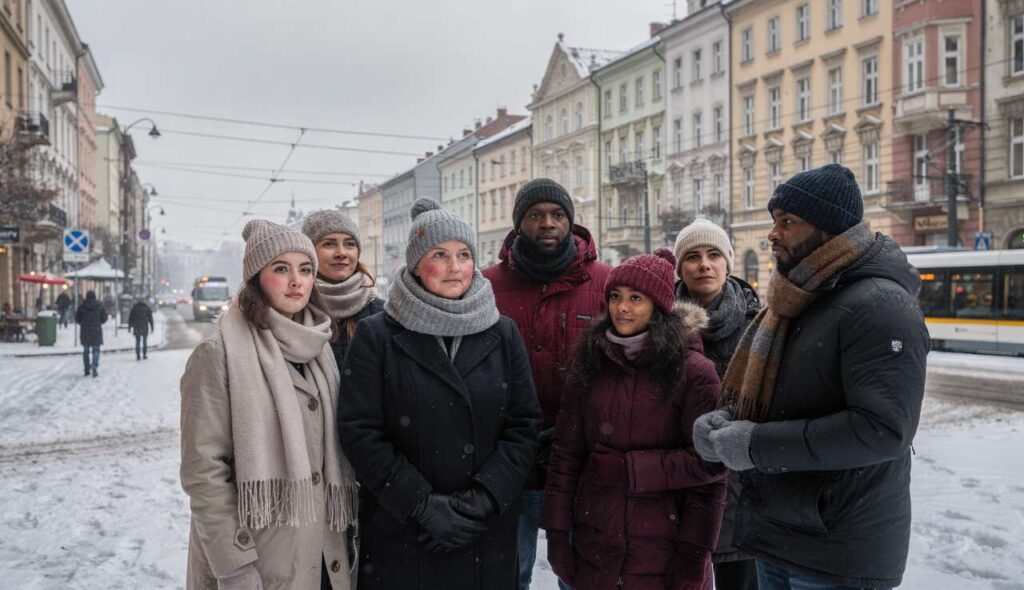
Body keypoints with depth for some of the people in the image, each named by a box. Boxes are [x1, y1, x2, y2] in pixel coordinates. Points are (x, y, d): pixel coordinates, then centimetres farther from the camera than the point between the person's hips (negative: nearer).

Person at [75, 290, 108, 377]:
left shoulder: (81, 307, -2)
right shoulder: (99, 306, -4)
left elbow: (77, 319, 1)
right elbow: (104, 318, 1)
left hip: (85, 332, 1)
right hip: (96, 331, -1)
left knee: (86, 351, 13)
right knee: (96, 350, 3)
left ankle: (87, 370, 16)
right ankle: (95, 364, -22)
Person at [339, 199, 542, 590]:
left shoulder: (503, 334, 4)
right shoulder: (376, 336, -3)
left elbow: (524, 426, 0)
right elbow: (360, 433, -8)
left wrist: (482, 499, -11)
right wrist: (423, 505, -13)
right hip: (399, 534, -2)